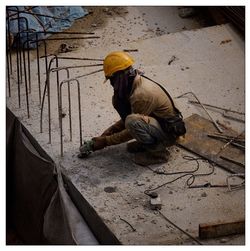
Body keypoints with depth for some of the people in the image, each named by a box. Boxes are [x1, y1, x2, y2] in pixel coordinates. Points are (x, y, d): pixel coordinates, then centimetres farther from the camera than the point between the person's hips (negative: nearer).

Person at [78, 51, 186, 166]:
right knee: (117, 99, 2)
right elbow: (128, 114, 14)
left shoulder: (141, 94, -29)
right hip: (156, 121, 10)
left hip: (169, 132, -10)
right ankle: (146, 141, 8)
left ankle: (159, 153, -13)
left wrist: (106, 141, -13)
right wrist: (110, 130, 4)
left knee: (132, 121, -37)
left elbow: (133, 127, -22)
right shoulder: (135, 82, 0)